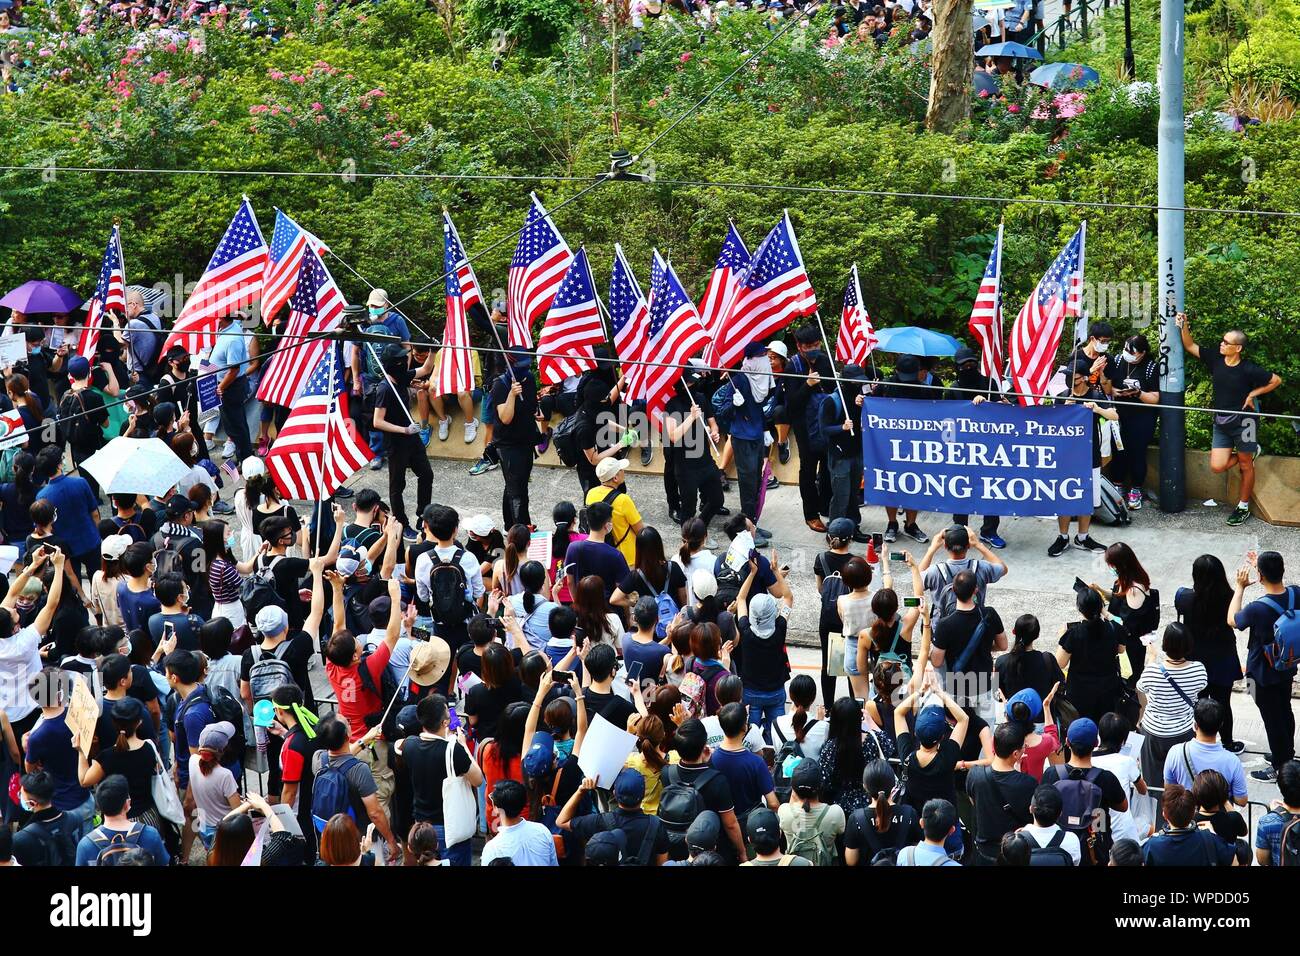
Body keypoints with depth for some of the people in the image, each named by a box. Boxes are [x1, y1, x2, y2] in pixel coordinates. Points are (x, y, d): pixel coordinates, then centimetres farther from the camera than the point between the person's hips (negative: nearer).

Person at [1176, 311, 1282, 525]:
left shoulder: (1248, 370, -16)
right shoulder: (1215, 359, -3)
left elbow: (1276, 381, -6)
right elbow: (1190, 346, 3)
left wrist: (1253, 394, -9)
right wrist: (1184, 326, -12)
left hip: (1244, 421, -5)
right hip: (1221, 422, 5)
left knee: (1245, 465, 7)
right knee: (1218, 466, -2)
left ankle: (1243, 507, 23)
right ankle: (1251, 451, 26)